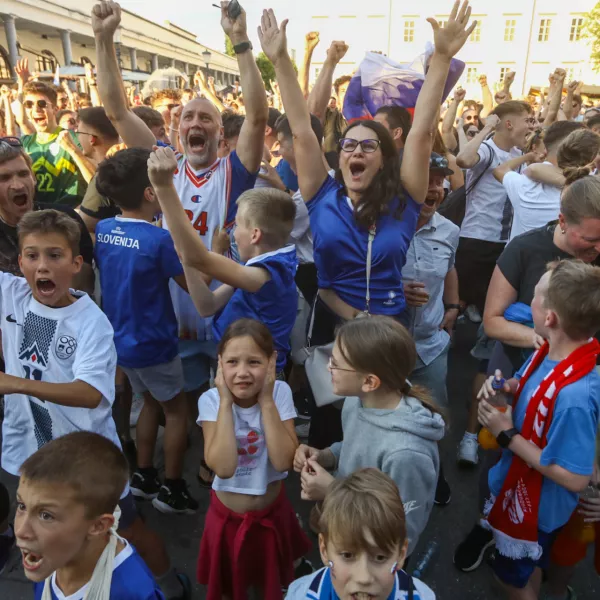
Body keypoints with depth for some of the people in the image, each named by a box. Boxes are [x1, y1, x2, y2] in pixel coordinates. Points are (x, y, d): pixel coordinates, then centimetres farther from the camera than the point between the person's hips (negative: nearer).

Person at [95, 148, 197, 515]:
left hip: (121, 340, 7)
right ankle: (172, 489, 22)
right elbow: (195, 285, -14)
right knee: (177, 411, 12)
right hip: (153, 343, -7)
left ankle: (143, 476, 34)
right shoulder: (158, 239, -23)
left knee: (152, 402, 25)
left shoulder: (103, 231, -2)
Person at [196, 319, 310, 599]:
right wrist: (226, 402, -31)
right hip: (228, 515, 0)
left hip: (272, 511, 1)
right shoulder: (210, 401, -20)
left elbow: (284, 461, -27)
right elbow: (223, 467, -31)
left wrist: (266, 401, -28)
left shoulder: (280, 392, -18)